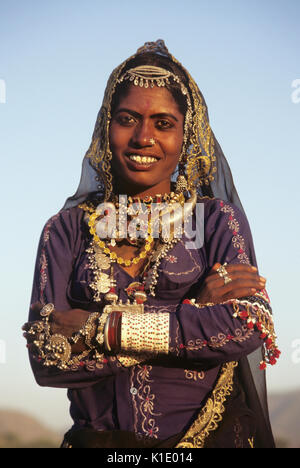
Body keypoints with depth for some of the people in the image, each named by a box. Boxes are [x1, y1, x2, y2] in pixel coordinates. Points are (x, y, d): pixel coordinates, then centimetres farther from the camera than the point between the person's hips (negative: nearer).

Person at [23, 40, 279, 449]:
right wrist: (194, 315, -17)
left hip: (209, 434, 0)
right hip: (99, 436, 0)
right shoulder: (67, 229, 0)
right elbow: (46, 359, -11)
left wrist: (100, 327, -17)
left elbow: (249, 327, -16)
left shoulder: (217, 219, 0)